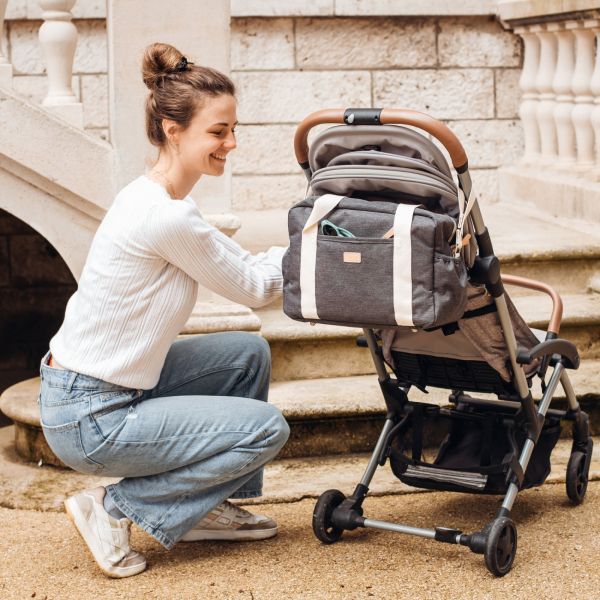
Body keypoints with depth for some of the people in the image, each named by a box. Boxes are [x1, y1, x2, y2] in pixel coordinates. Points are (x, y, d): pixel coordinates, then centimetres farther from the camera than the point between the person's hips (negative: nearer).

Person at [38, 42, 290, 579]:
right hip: (89, 417, -9)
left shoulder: (161, 200, 6)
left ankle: (207, 507, 23)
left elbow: (245, 268, 11)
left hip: (118, 386, 9)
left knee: (249, 353, 13)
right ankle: (115, 509, 1)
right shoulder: (166, 217, -24)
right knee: (266, 428, -6)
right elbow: (254, 290, -11)